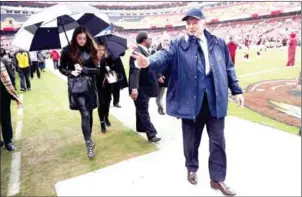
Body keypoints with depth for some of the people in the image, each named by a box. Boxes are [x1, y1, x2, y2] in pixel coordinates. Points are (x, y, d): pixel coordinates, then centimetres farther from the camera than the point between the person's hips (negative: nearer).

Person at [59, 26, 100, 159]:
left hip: (90, 85, 3)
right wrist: (70, 72, -12)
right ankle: (89, 144, 0)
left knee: (89, 113, 10)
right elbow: (61, 68, 6)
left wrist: (83, 69, -14)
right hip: (76, 85, -3)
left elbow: (97, 69, 0)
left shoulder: (91, 50, 3)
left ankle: (89, 139, 27)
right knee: (85, 114, -10)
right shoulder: (67, 50, -1)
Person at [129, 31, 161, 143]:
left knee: (141, 109, 22)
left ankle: (141, 127, 37)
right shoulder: (137, 52, -22)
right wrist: (134, 88, -40)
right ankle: (151, 134, 5)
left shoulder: (145, 51, 9)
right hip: (140, 88, -10)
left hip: (146, 87, 10)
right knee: (144, 111, 0)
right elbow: (134, 71, -32)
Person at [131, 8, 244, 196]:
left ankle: (217, 178, 26)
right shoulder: (179, 44, 1)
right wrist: (149, 61, -38)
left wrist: (236, 90, 13)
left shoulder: (219, 43, 9)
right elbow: (165, 55, -16)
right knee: (191, 139, 13)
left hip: (216, 100, 2)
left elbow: (229, 68, 14)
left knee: (218, 141, 9)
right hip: (191, 101, -2)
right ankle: (192, 168, 39)